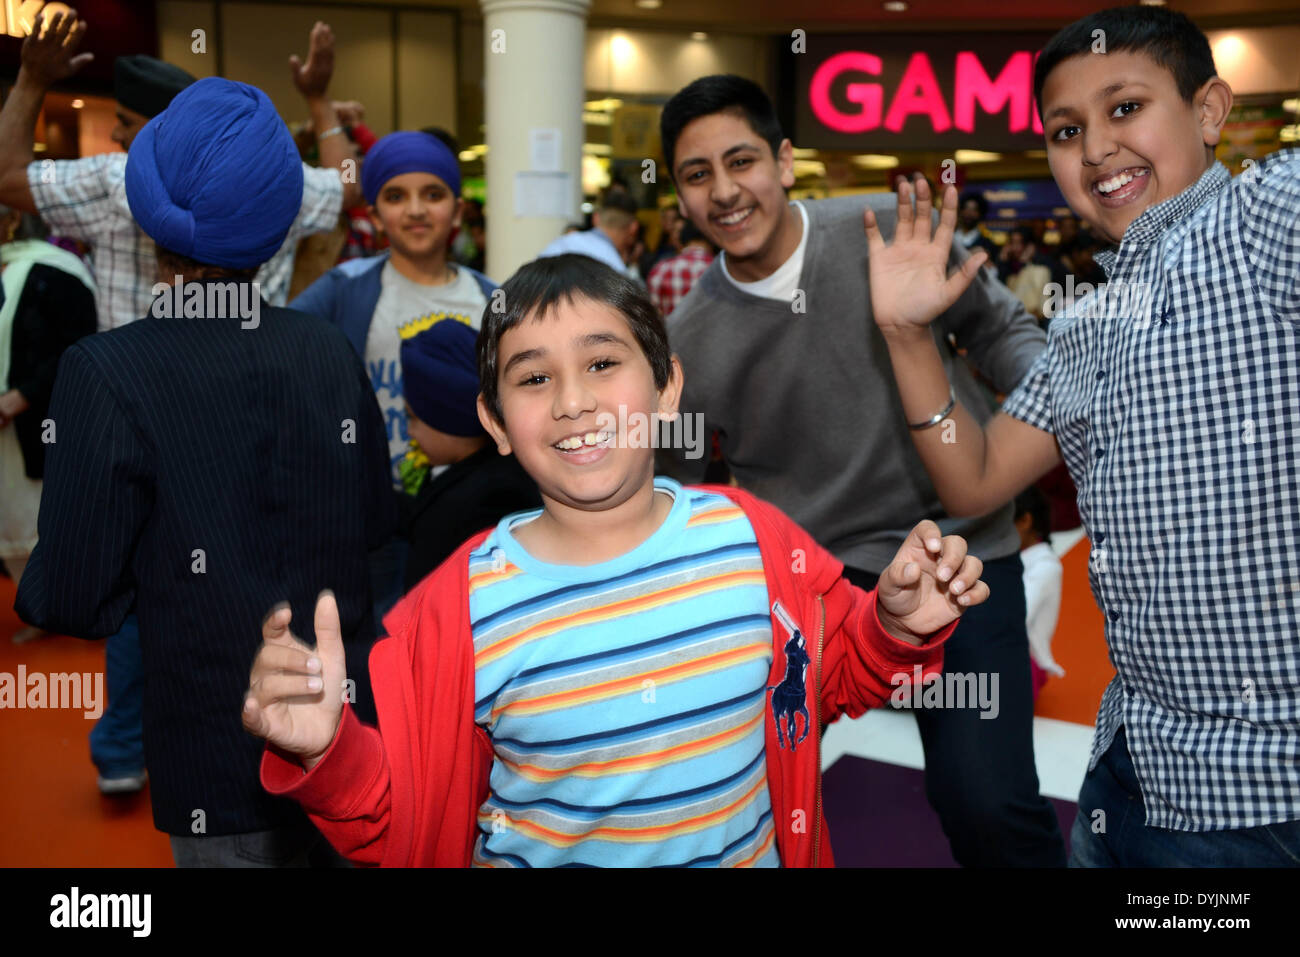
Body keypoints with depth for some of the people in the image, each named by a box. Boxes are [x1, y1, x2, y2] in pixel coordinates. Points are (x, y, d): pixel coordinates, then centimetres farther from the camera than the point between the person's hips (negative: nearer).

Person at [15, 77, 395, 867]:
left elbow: (73, 602, -12)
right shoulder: (331, 350, -4)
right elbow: (376, 527, 4)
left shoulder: (108, 373, -17)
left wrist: (34, 586, 8)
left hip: (222, 767, -4)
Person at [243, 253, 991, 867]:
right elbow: (397, 820, -11)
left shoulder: (753, 537, -12)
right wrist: (329, 750, -29)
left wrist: (898, 629, -15)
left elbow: (840, 676, 3)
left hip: (754, 851, 2)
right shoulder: (465, 606, -18)